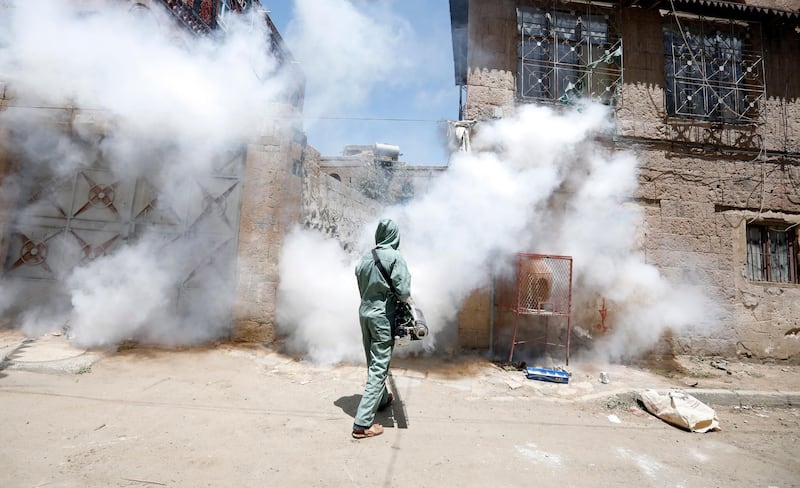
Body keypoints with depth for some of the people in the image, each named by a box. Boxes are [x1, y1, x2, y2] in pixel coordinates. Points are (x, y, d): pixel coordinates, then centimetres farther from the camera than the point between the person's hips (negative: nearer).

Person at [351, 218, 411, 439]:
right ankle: (362, 423, 0)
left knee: (373, 363, 22)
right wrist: (407, 297, 4)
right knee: (379, 368, 0)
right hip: (382, 315, -7)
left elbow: (361, 286, 6)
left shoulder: (364, 259, 5)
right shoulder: (395, 257, -12)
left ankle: (382, 399, 44)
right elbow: (403, 291, -16)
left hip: (364, 312, 7)